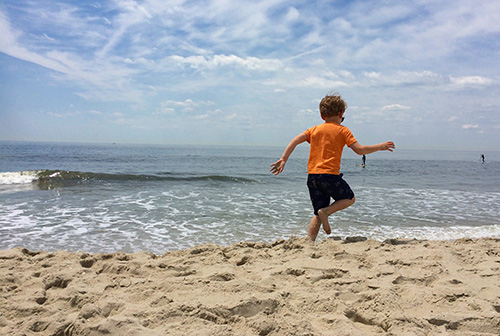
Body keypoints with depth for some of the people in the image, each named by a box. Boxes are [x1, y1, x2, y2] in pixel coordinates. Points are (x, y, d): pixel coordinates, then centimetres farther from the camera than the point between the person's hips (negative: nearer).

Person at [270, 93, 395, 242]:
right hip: (330, 175, -5)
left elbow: (295, 140, 3)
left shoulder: (315, 129, 15)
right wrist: (380, 146, 10)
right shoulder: (343, 130, 4)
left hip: (312, 176, 5)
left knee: (318, 215, 14)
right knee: (350, 198, 19)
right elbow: (360, 150, -2)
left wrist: (283, 160, 1)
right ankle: (325, 211, -5)